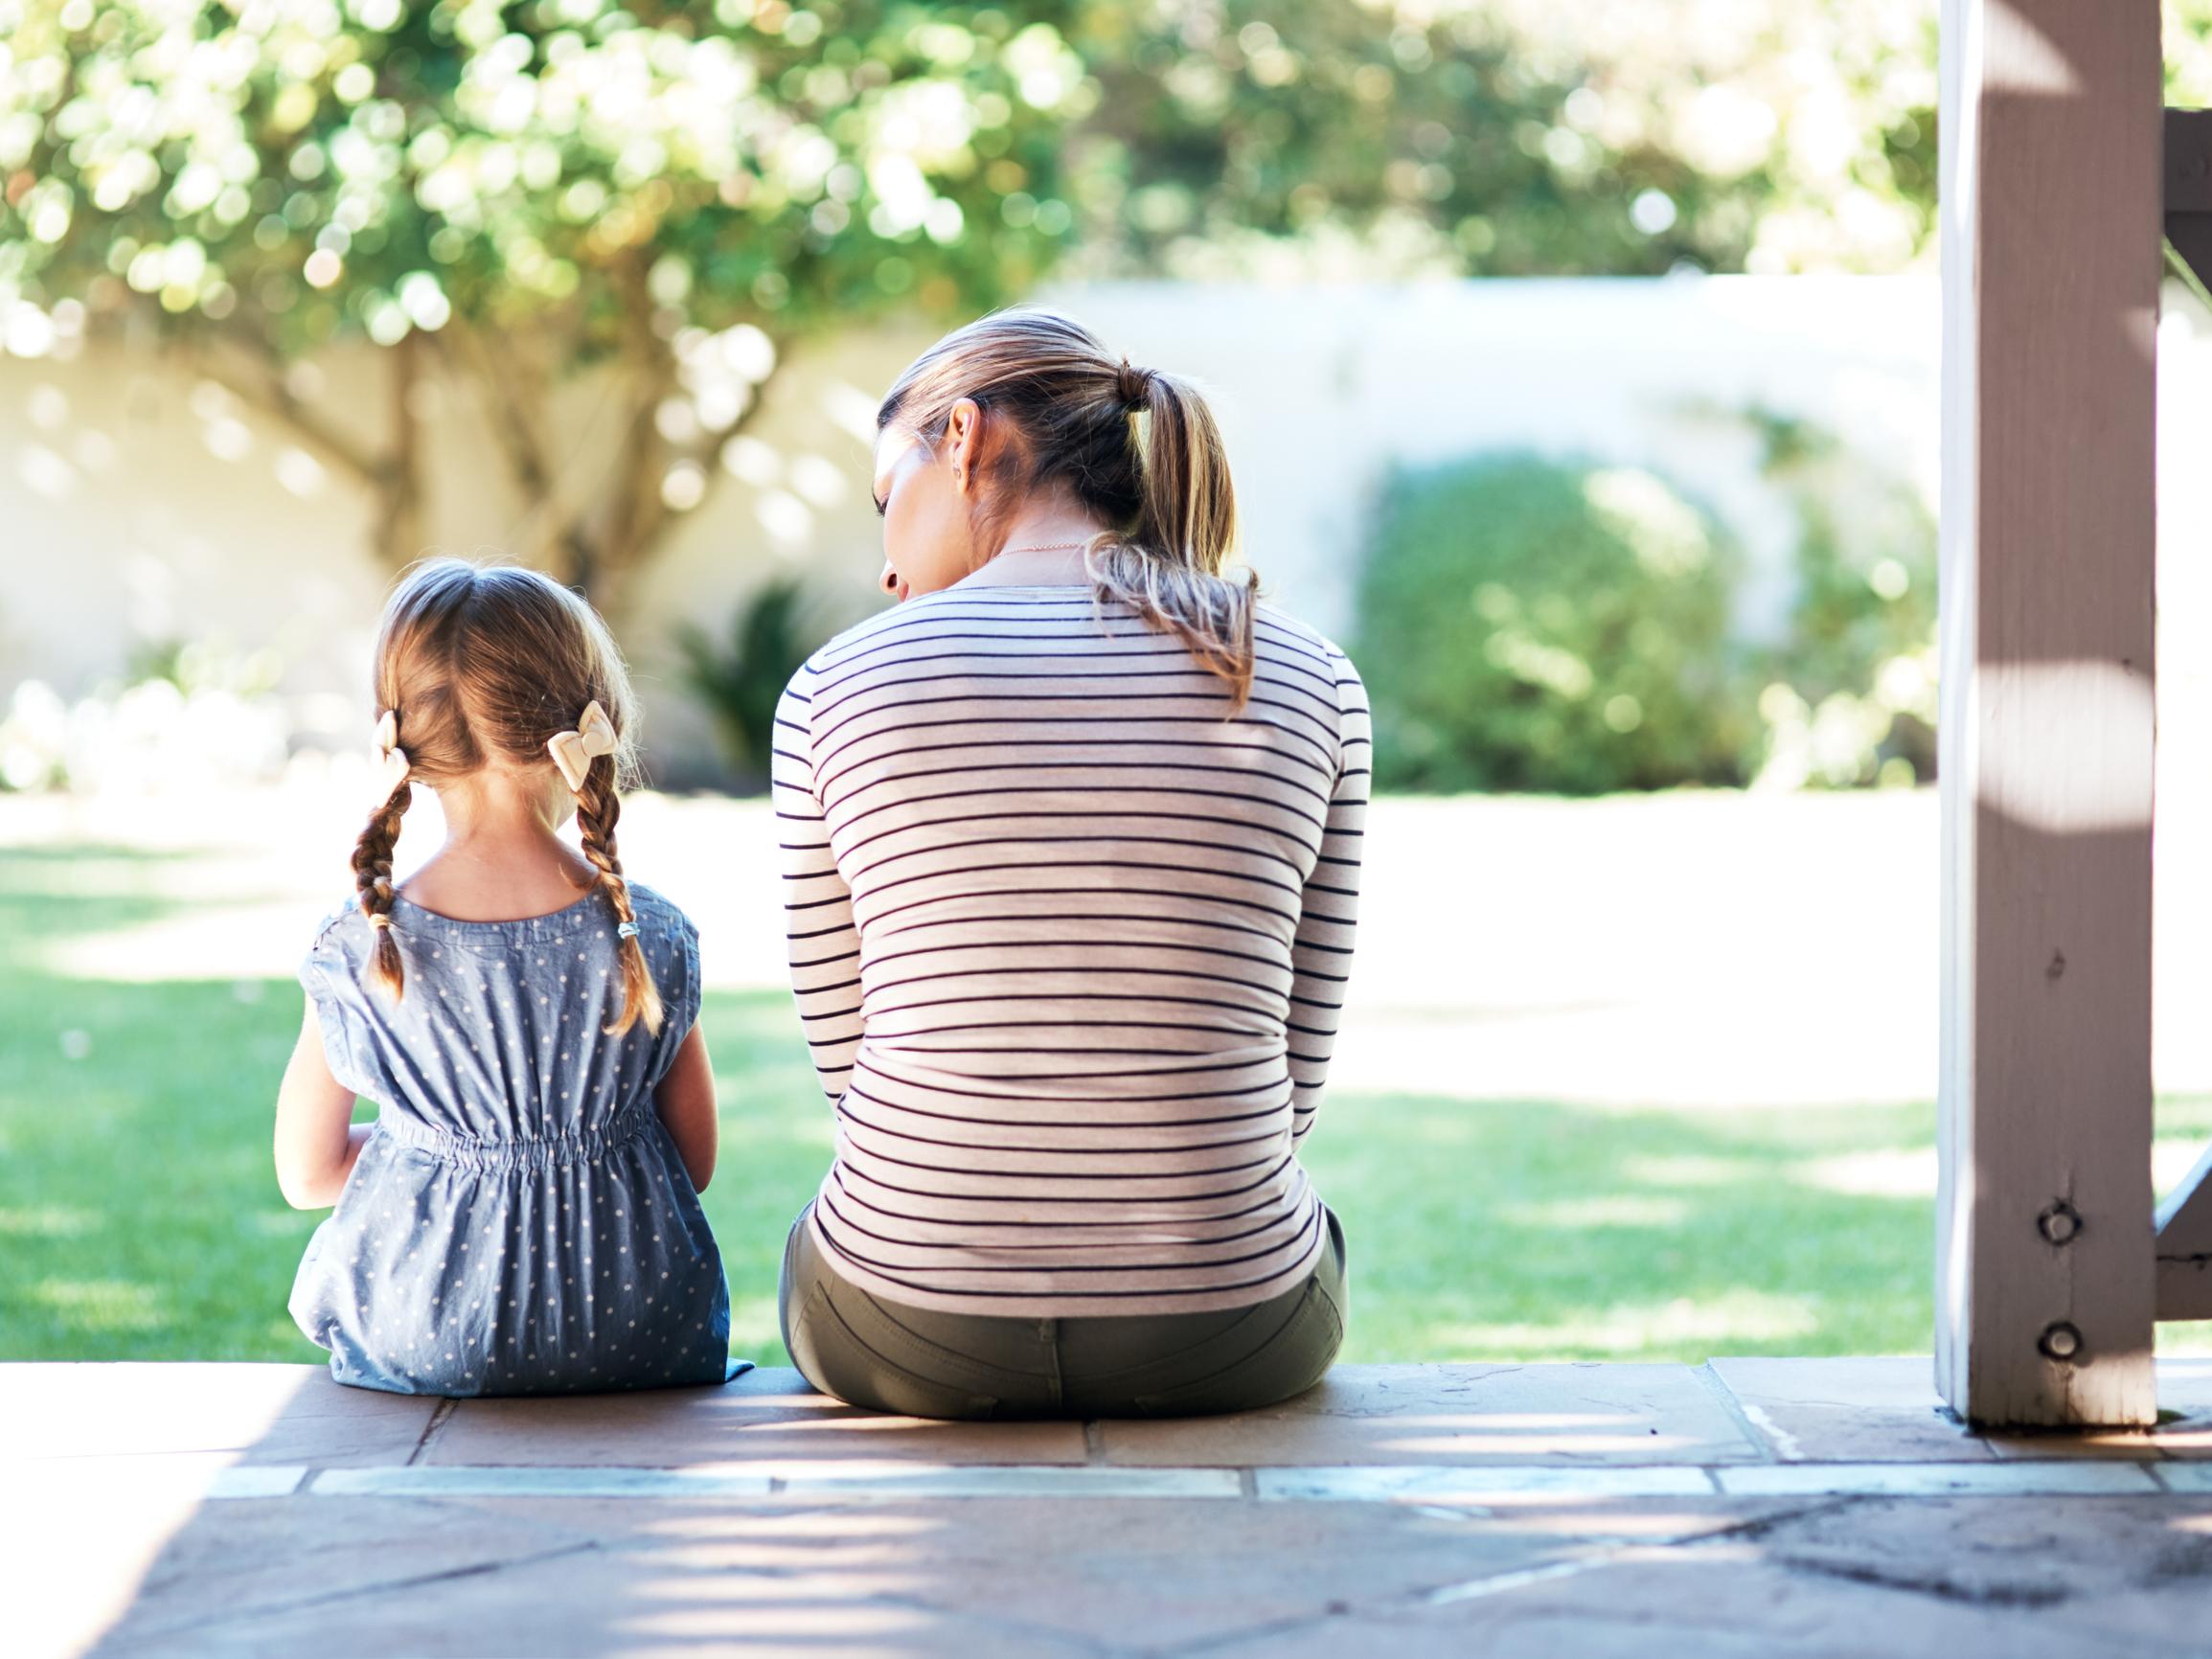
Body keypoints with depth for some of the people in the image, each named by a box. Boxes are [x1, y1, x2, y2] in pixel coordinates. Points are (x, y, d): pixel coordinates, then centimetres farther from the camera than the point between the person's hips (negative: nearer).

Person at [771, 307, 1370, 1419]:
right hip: (1223, 1342, 1)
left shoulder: (838, 689, -6)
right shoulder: (1311, 687, -2)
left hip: (913, 1336, -1)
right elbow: (1291, 1072, 4)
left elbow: (845, 1046, 3)